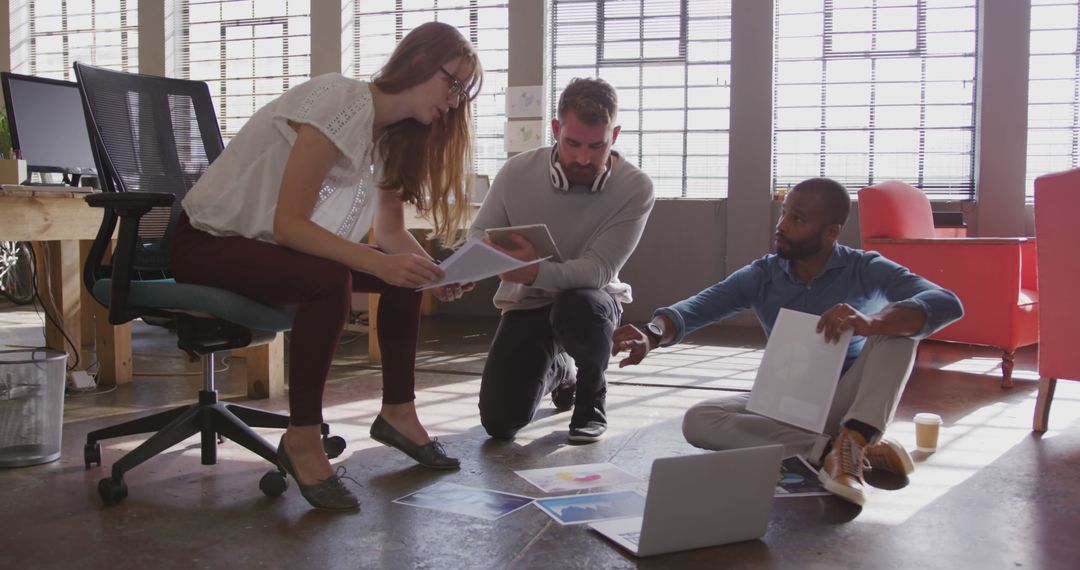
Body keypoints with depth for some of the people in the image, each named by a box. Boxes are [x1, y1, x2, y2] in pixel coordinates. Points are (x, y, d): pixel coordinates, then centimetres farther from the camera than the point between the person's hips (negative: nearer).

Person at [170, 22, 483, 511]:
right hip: (208, 244, -9)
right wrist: (380, 263, -38)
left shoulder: (391, 133, 4)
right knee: (330, 279, -33)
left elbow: (390, 232, 2)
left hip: (269, 247, 9)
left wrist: (434, 272, -17)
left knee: (405, 274, -1)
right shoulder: (342, 104, -23)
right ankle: (301, 439, -20)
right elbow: (289, 223, -28)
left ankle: (397, 412, 8)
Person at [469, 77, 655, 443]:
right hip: (527, 303, 3)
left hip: (591, 298, -2)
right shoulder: (518, 172, -13)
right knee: (499, 422, -10)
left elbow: (598, 269, -25)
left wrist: (536, 272, -45)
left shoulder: (635, 188, -19)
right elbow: (478, 234, 0)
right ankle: (557, 369, 28)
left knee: (578, 307, -41)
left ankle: (592, 400, -5)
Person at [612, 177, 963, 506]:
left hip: (847, 404, -2)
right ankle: (828, 449, -32)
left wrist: (870, 323, -45)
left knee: (896, 321, -24)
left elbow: (947, 304, -26)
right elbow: (695, 308, -18)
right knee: (697, 420, -24)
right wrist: (652, 335, -41)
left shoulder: (866, 271, -10)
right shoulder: (760, 277, -3)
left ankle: (853, 440, -40)